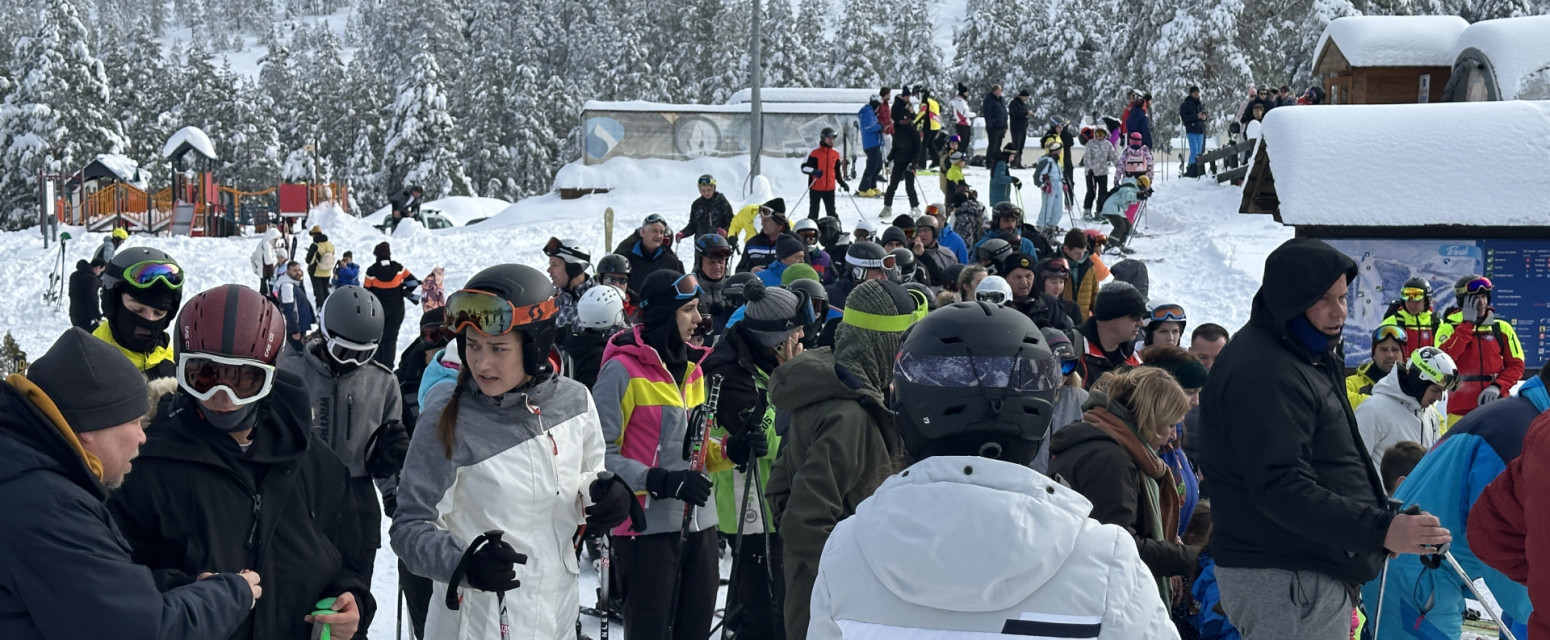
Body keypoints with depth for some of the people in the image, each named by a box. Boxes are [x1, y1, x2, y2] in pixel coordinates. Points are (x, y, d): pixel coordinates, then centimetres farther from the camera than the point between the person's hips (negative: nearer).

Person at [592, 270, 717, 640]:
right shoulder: (623, 369, -10)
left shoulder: (691, 366, 14)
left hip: (699, 522, 7)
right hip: (647, 526, -7)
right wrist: (661, 481, -23)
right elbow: (601, 454, -14)